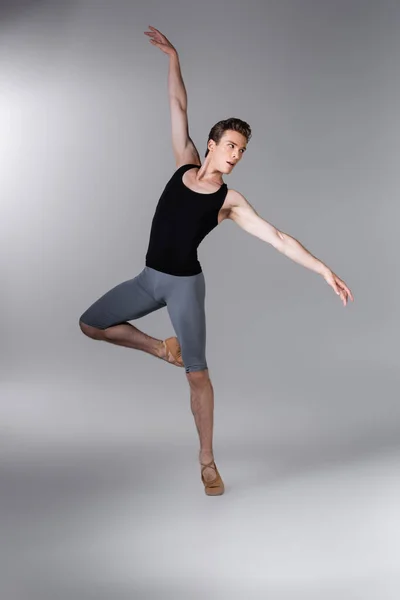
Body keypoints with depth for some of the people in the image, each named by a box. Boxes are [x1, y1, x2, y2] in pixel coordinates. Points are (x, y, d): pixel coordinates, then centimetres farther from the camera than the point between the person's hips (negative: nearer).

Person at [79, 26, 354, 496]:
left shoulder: (230, 202, -8)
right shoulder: (186, 163, 3)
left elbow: (277, 238, -12)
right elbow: (179, 108, 6)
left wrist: (323, 269, -19)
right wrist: (172, 58, 4)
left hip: (184, 284, -4)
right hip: (149, 278, 5)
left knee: (198, 373, -8)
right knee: (90, 325, 7)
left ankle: (207, 462, 5)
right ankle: (162, 348, 21)